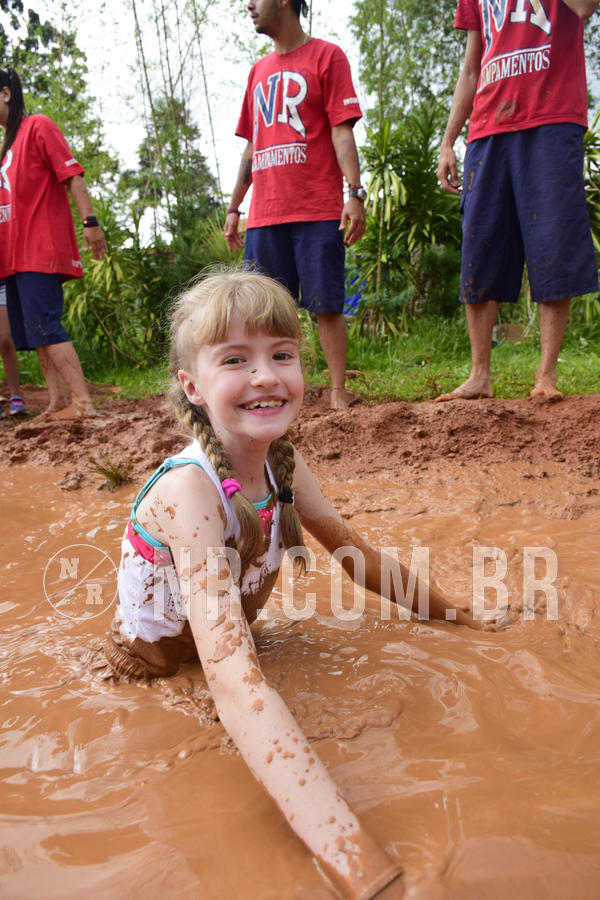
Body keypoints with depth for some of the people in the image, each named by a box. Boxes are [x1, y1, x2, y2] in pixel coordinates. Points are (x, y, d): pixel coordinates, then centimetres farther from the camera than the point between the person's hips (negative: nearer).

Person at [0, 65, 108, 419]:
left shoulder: (38, 126, 0)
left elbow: (72, 174, -10)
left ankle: (83, 401, -18)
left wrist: (90, 220, -20)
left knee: (44, 326, -16)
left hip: (40, 248, -9)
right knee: (33, 330, 6)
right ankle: (57, 401, 9)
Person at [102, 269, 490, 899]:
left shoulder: (281, 462, -17)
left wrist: (448, 614, 5)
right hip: (146, 674, -5)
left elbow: (353, 547, 0)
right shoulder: (189, 489, -37)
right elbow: (232, 679, -46)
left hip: (212, 646, 5)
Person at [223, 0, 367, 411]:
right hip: (265, 215, 6)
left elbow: (342, 130, -5)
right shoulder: (259, 71, 22)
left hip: (317, 211, -5)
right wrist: (234, 207, 18)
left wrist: (355, 193, -16)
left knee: (327, 305, -5)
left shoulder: (326, 56, 5)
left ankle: (339, 390, 2)